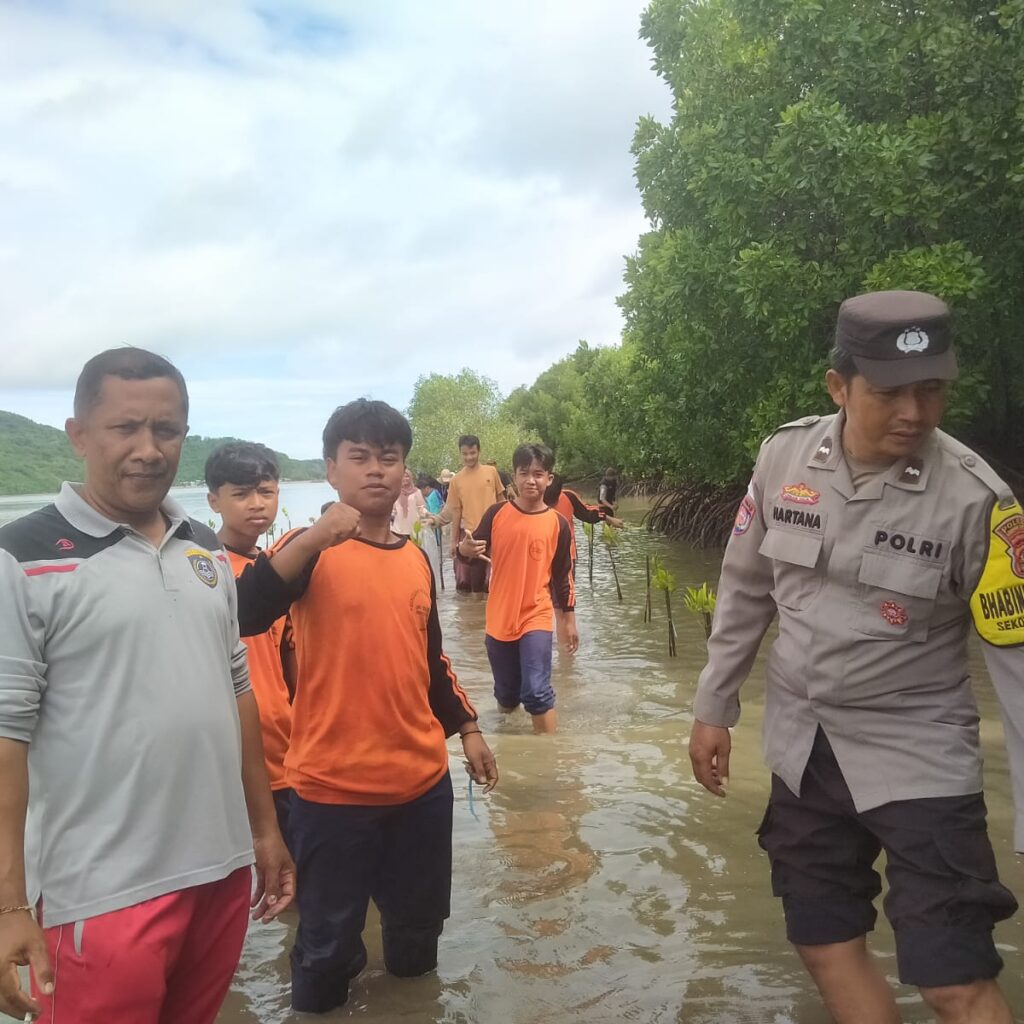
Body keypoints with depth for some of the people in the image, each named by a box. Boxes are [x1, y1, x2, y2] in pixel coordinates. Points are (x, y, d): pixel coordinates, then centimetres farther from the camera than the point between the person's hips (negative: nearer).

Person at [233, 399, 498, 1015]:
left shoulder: (416, 559, 6)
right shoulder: (311, 549, -10)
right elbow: (243, 617, -28)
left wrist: (468, 729, 16)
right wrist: (316, 537, -38)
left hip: (423, 777, 5)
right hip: (335, 784, -5)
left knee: (419, 923, 21)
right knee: (330, 933, 10)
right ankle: (320, 1004, 37)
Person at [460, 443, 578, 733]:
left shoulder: (557, 524, -5)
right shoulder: (496, 513, -3)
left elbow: (563, 576, 2)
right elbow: (473, 551, 5)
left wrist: (569, 621, 6)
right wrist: (465, 548, -19)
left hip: (536, 619, -2)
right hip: (499, 619, 2)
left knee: (537, 693, -14)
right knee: (505, 694, 16)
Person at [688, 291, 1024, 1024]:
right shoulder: (784, 456, -8)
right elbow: (746, 589, 4)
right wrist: (714, 707, 9)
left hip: (916, 753, -4)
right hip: (802, 744, 4)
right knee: (827, 946, 17)